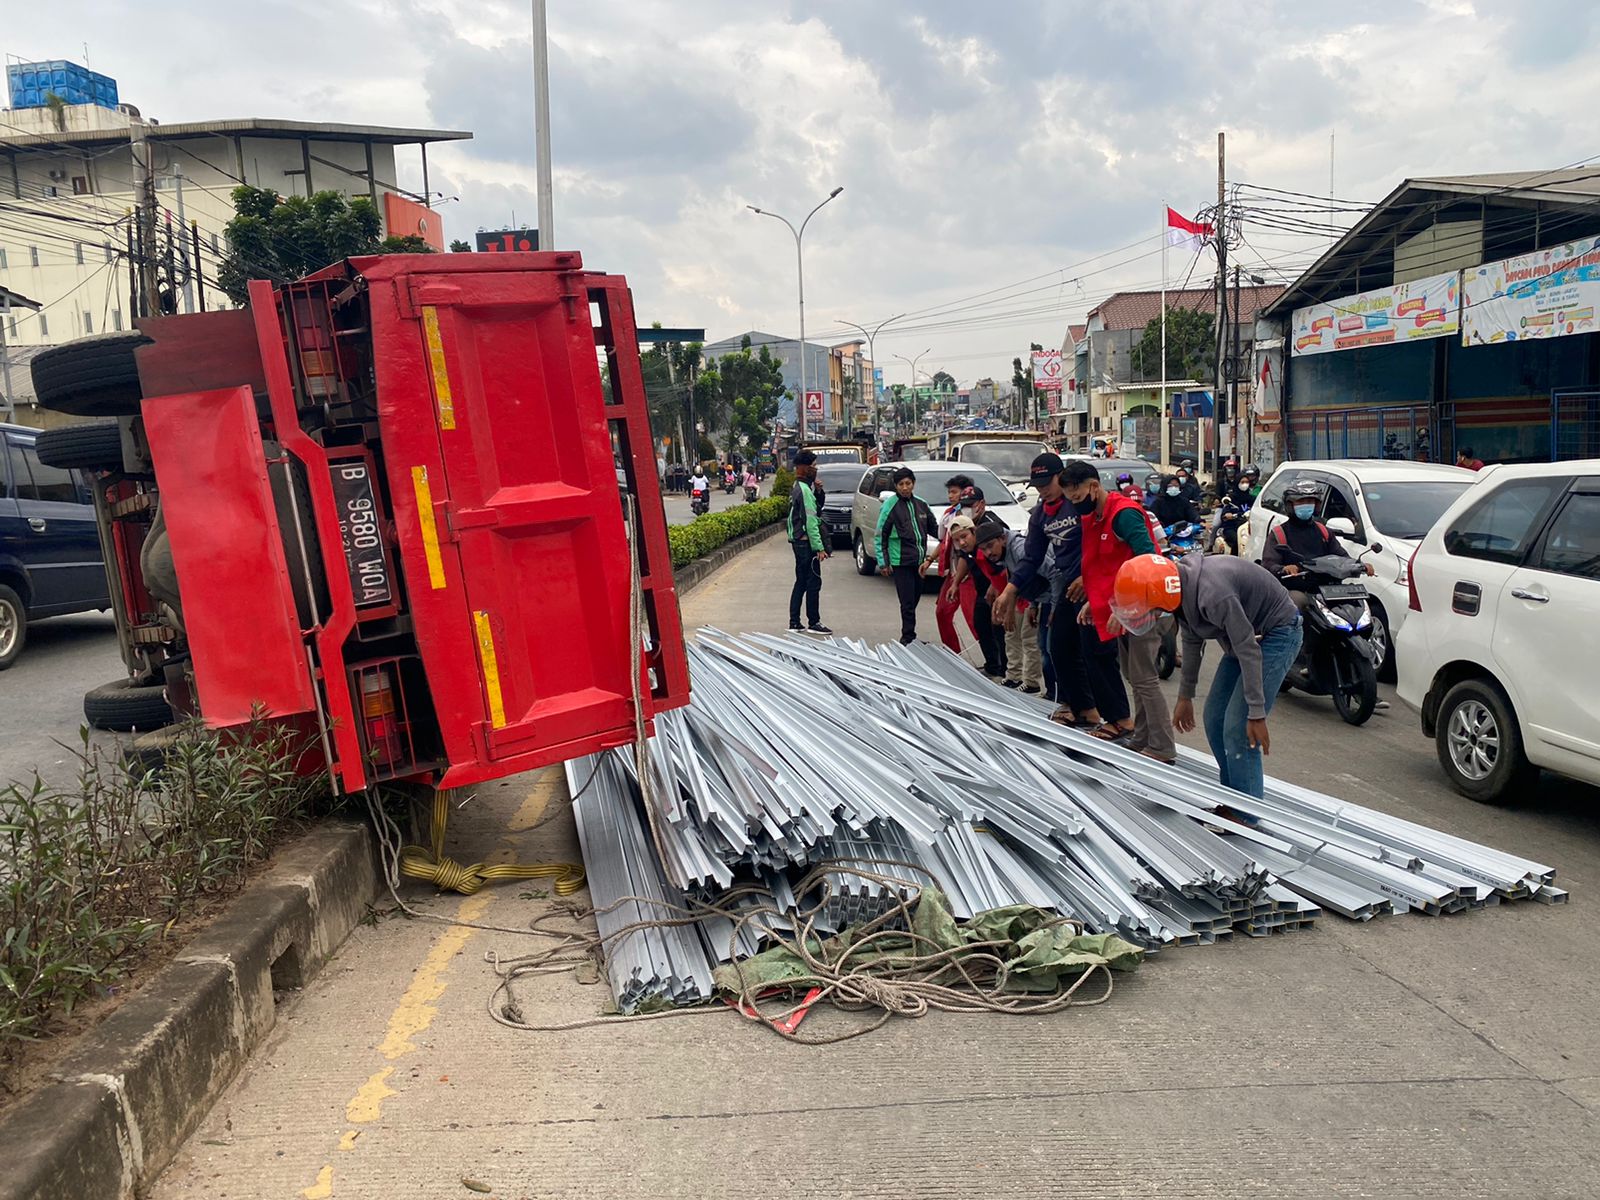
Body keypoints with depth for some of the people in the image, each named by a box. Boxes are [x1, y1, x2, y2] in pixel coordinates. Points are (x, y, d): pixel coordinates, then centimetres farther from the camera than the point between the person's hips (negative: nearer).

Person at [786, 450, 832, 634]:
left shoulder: (797, 487, 15)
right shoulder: (804, 490, -17)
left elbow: (817, 507, 19)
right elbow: (810, 522, -20)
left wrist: (817, 490, 6)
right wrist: (819, 547, -20)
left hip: (798, 541, 10)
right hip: (806, 543, -10)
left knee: (801, 582, 13)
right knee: (813, 582, -4)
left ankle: (794, 622, 16)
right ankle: (813, 623, 2)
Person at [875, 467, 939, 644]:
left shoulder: (921, 504, 9)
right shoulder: (890, 505, -6)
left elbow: (934, 528, 20)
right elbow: (880, 536, -4)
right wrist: (883, 562, -9)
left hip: (920, 561, 5)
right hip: (901, 562, -5)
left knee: (914, 600, 12)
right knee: (907, 603, -8)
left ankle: (909, 638, 23)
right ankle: (908, 638, -1)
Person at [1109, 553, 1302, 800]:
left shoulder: (1211, 594, -36)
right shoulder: (1179, 587, -7)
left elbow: (1248, 651, -30)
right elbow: (1192, 641, 10)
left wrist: (1256, 714, -26)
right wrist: (1185, 696, 17)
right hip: (1246, 633, 9)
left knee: (1237, 732, -13)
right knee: (1215, 721, 11)